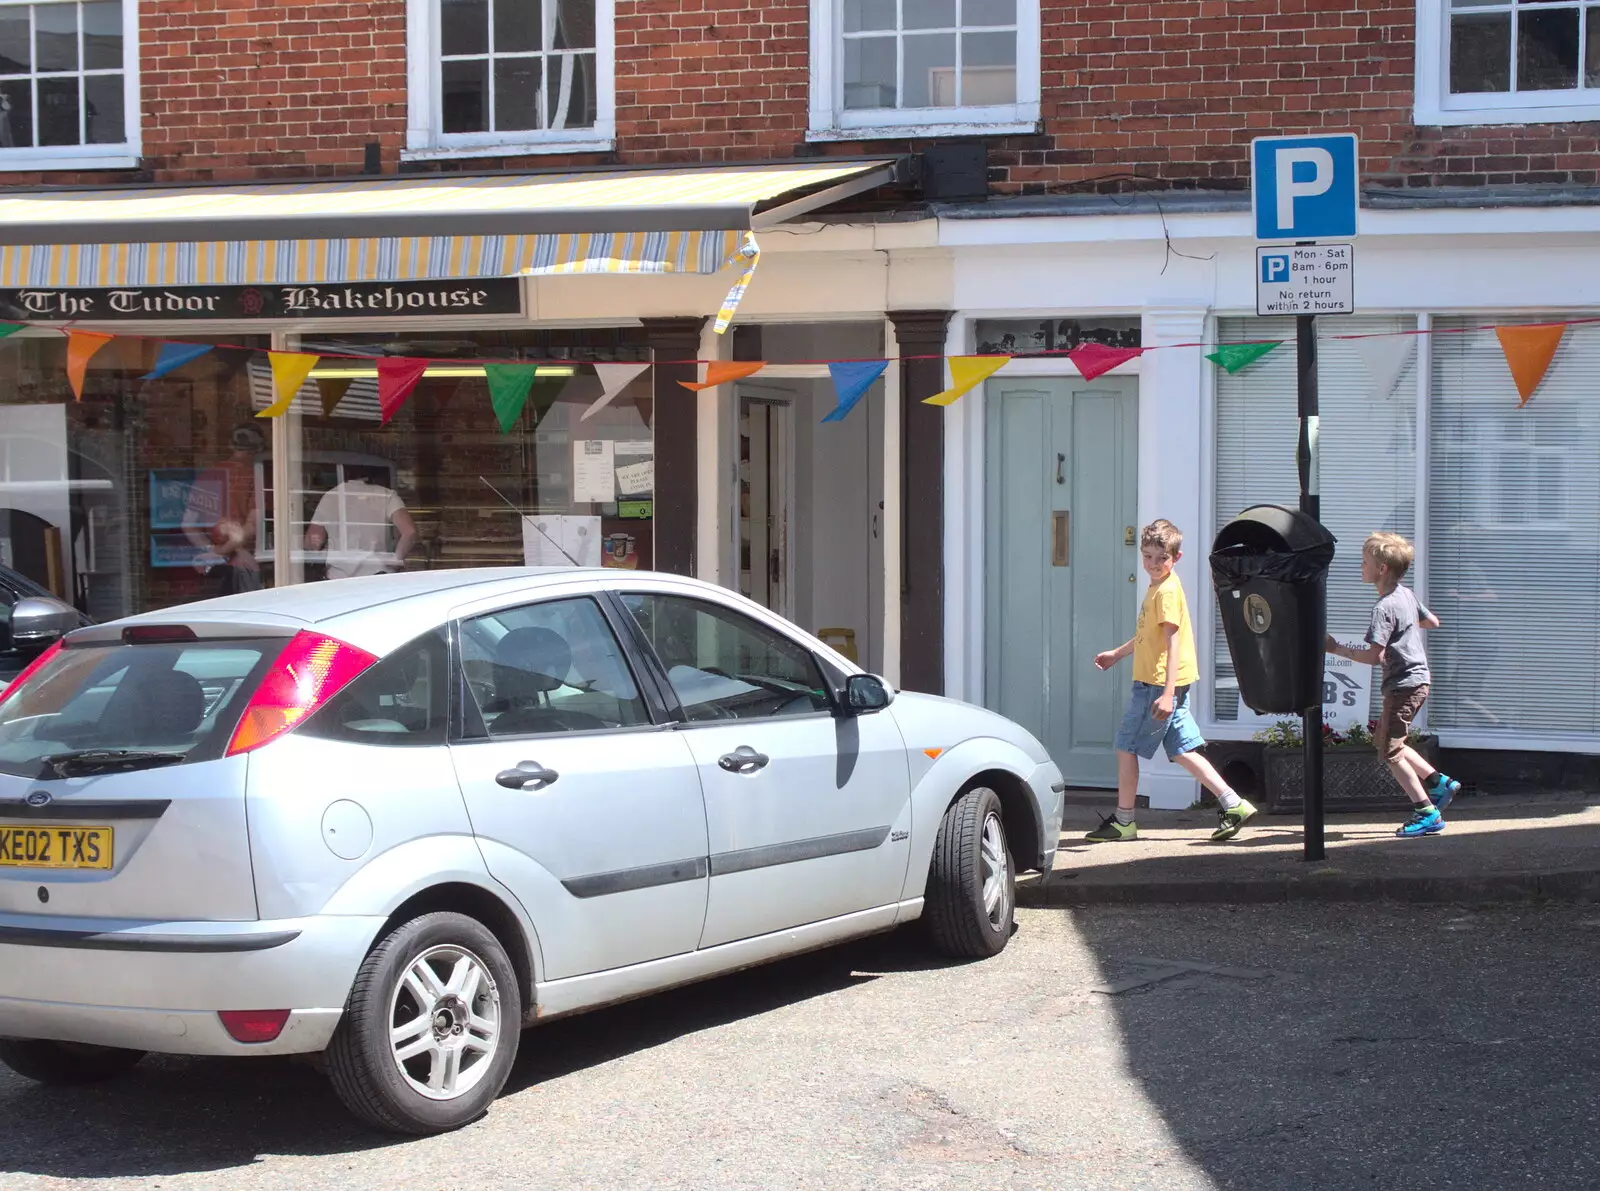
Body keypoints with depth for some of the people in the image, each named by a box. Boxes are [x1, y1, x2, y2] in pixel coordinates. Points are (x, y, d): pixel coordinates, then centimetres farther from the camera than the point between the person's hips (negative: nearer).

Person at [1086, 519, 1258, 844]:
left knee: (1126, 746, 1)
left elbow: (1173, 643, -22)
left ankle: (1123, 821, 9)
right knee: (1182, 749, 10)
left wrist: (1167, 693, -27)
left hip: (1158, 683, -9)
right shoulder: (1158, 587, 14)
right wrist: (1117, 654, 38)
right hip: (1156, 682, 9)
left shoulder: (1167, 591, -16)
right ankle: (1232, 804, 7)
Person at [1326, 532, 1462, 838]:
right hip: (1417, 678, 10)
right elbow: (1432, 621, 24)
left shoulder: (1384, 608, -19)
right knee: (1384, 740, 19)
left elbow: (1374, 656, -25)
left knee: (1390, 751, -5)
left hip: (1404, 684, -10)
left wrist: (1336, 648, -17)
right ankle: (1439, 783, 18)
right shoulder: (1406, 595, 10)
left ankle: (1427, 813, -6)